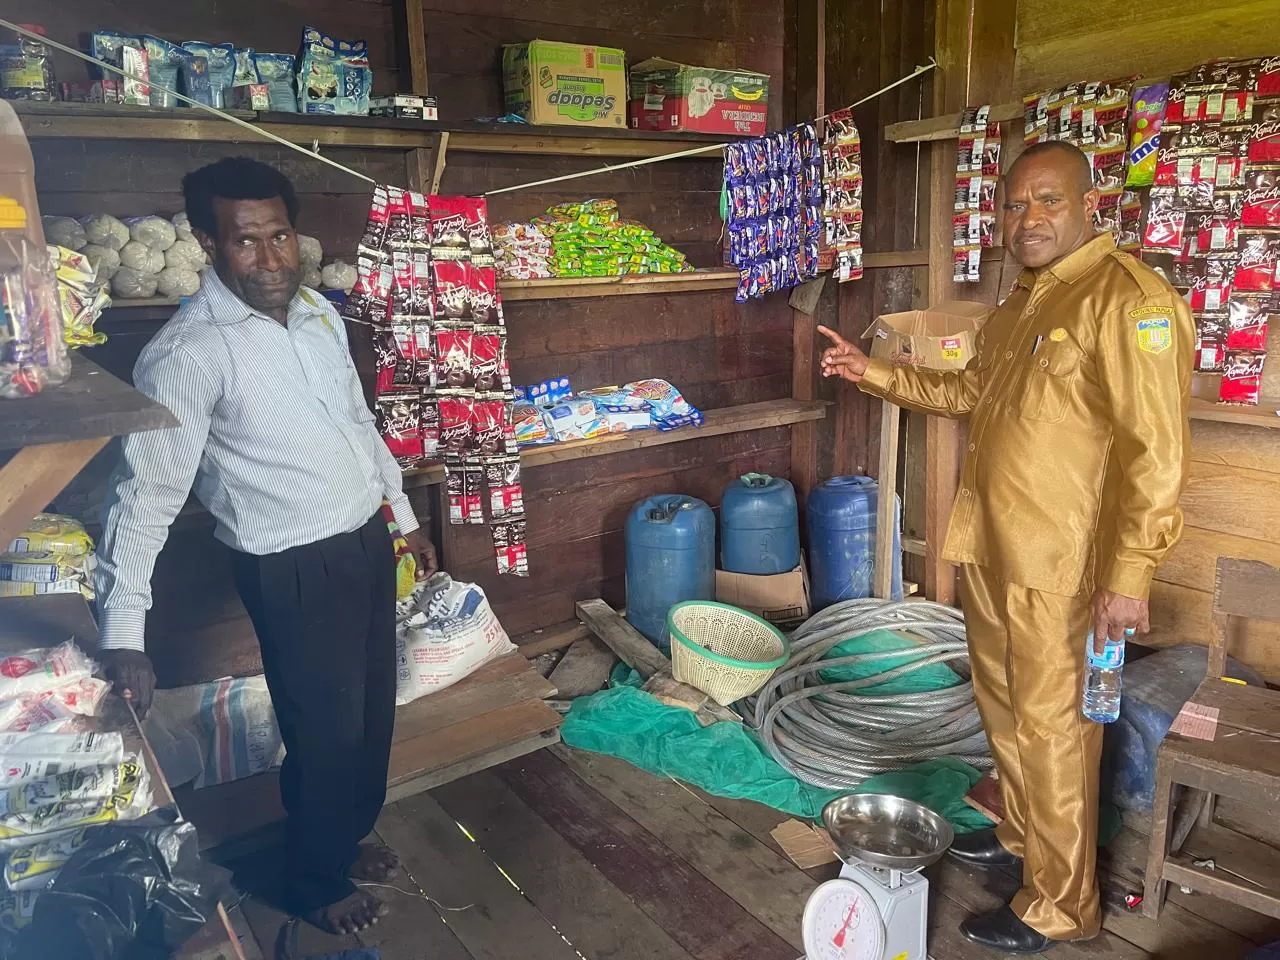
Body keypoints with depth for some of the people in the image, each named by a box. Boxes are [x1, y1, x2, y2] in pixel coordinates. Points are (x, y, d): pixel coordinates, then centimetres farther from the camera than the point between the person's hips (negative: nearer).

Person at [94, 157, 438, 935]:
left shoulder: (319, 313, 3)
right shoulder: (190, 352, -19)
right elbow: (147, 489, -21)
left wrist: (405, 516, 19)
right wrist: (123, 633, -22)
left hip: (367, 544, 7)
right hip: (295, 572, -7)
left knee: (374, 711, 20)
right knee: (327, 732, 8)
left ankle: (346, 837, 46)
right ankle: (316, 882, 35)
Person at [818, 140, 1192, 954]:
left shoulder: (1130, 300, -17)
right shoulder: (1021, 305, 13)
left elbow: (1157, 452, -21)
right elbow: (970, 392, 26)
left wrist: (1130, 576, -23)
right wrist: (876, 374, 19)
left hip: (1063, 569, -9)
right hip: (992, 550, 9)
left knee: (1053, 729, 4)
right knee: (1005, 707, 22)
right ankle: (1024, 834, 44)